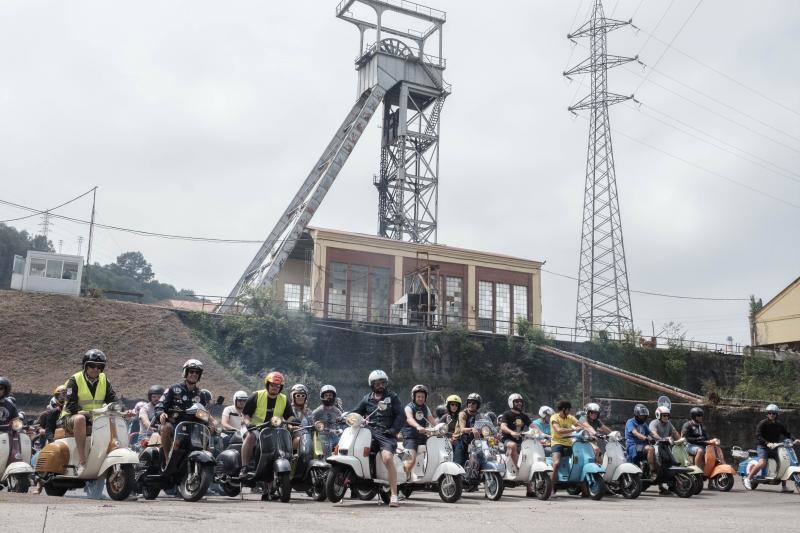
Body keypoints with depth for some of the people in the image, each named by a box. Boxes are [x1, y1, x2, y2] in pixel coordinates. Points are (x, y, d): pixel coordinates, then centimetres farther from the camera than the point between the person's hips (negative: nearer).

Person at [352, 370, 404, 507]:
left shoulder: (392, 397, 13)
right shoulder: (367, 398, 22)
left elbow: (401, 415, 4)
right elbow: (356, 412, 17)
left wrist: (393, 429, -9)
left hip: (386, 434, -4)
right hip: (370, 432, 4)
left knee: (388, 459, -29)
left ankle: (394, 496, -26)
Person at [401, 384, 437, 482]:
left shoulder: (425, 408, 17)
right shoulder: (409, 407, -4)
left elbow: (432, 420, 8)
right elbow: (409, 419, -25)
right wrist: (418, 427, -44)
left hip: (423, 437, 6)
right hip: (410, 437, -6)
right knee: (412, 459, -23)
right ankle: (405, 478, -4)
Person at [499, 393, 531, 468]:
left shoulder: (524, 416, 16)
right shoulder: (507, 414, -3)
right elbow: (503, 427, -19)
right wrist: (511, 432, -39)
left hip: (519, 440, 6)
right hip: (508, 439, -6)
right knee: (513, 445, -37)